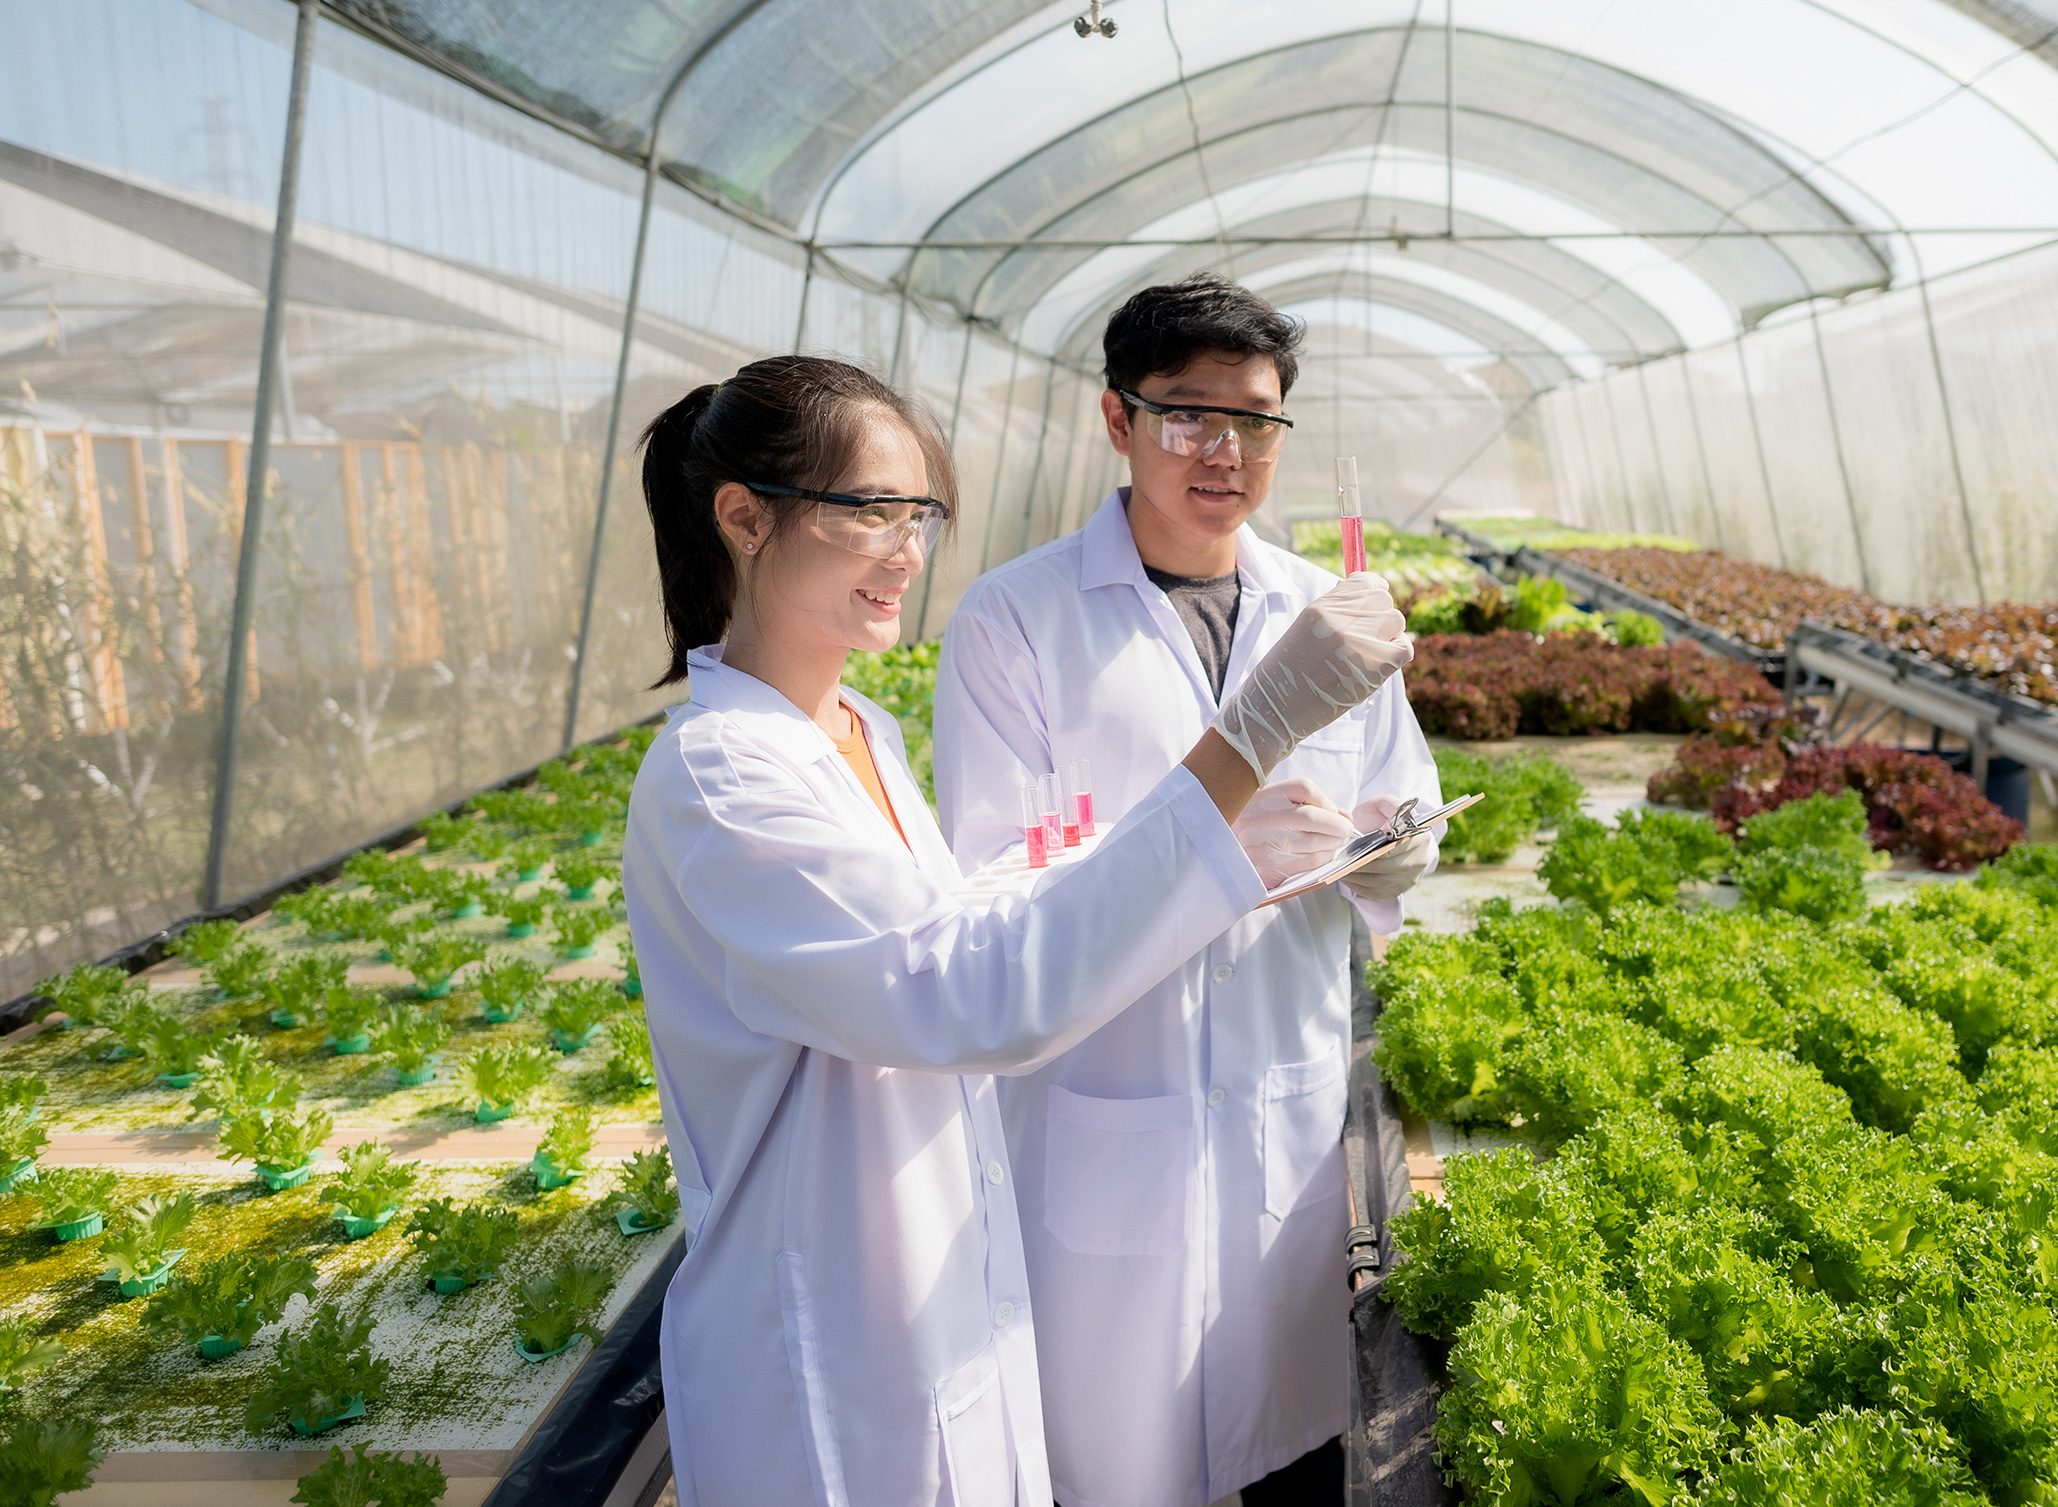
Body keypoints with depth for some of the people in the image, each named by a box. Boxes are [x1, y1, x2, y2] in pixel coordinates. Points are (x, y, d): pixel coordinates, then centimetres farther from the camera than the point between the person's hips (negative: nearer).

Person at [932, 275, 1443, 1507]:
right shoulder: (1013, 619, -9)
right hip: (1105, 1132, -4)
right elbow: (988, 886, -14)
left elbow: (1409, 823, 12)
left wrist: (1388, 848, -12)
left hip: (1294, 1118, 4)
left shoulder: (1329, 613, 6)